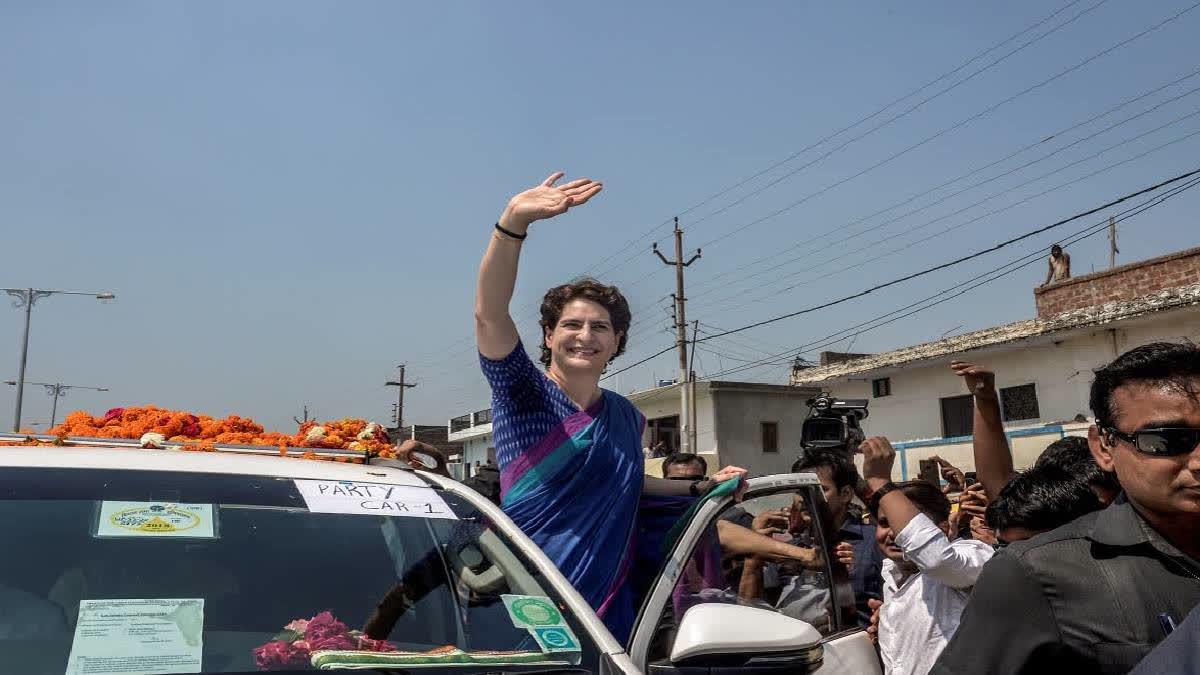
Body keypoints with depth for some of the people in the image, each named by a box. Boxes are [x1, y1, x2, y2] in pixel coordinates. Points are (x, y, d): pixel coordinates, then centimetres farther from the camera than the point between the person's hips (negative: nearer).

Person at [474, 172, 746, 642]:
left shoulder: (626, 417, 10)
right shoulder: (522, 393, -7)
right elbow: (489, 313, -24)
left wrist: (704, 487, 17)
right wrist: (514, 221, -38)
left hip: (610, 604, 5)